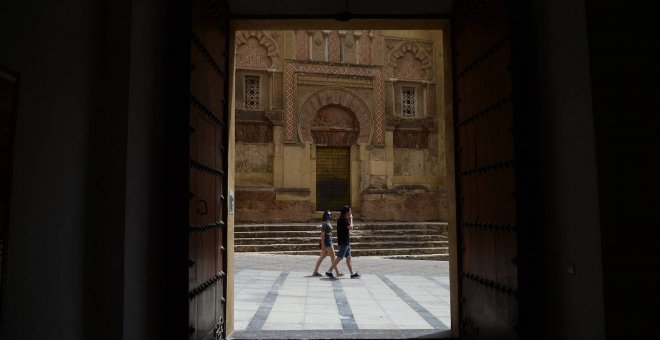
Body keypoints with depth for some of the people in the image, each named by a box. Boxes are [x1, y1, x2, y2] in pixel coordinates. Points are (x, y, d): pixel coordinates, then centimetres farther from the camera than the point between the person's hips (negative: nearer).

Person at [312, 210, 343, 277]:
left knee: (322, 257, 9)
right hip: (326, 241, -10)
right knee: (333, 257, -3)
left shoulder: (328, 223, 15)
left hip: (329, 241, 10)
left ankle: (315, 272, 10)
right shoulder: (325, 224, -14)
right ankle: (338, 272, 3)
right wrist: (323, 244, -21)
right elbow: (322, 234, -17)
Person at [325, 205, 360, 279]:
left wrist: (350, 218, 16)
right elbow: (350, 227, -19)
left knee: (348, 258, 10)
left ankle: (352, 274, 13)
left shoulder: (344, 219, 15)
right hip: (343, 242, -10)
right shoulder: (343, 219, -16)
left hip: (346, 242, 10)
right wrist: (351, 218, -6)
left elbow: (349, 228, 20)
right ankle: (329, 272, -2)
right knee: (339, 258, -7)